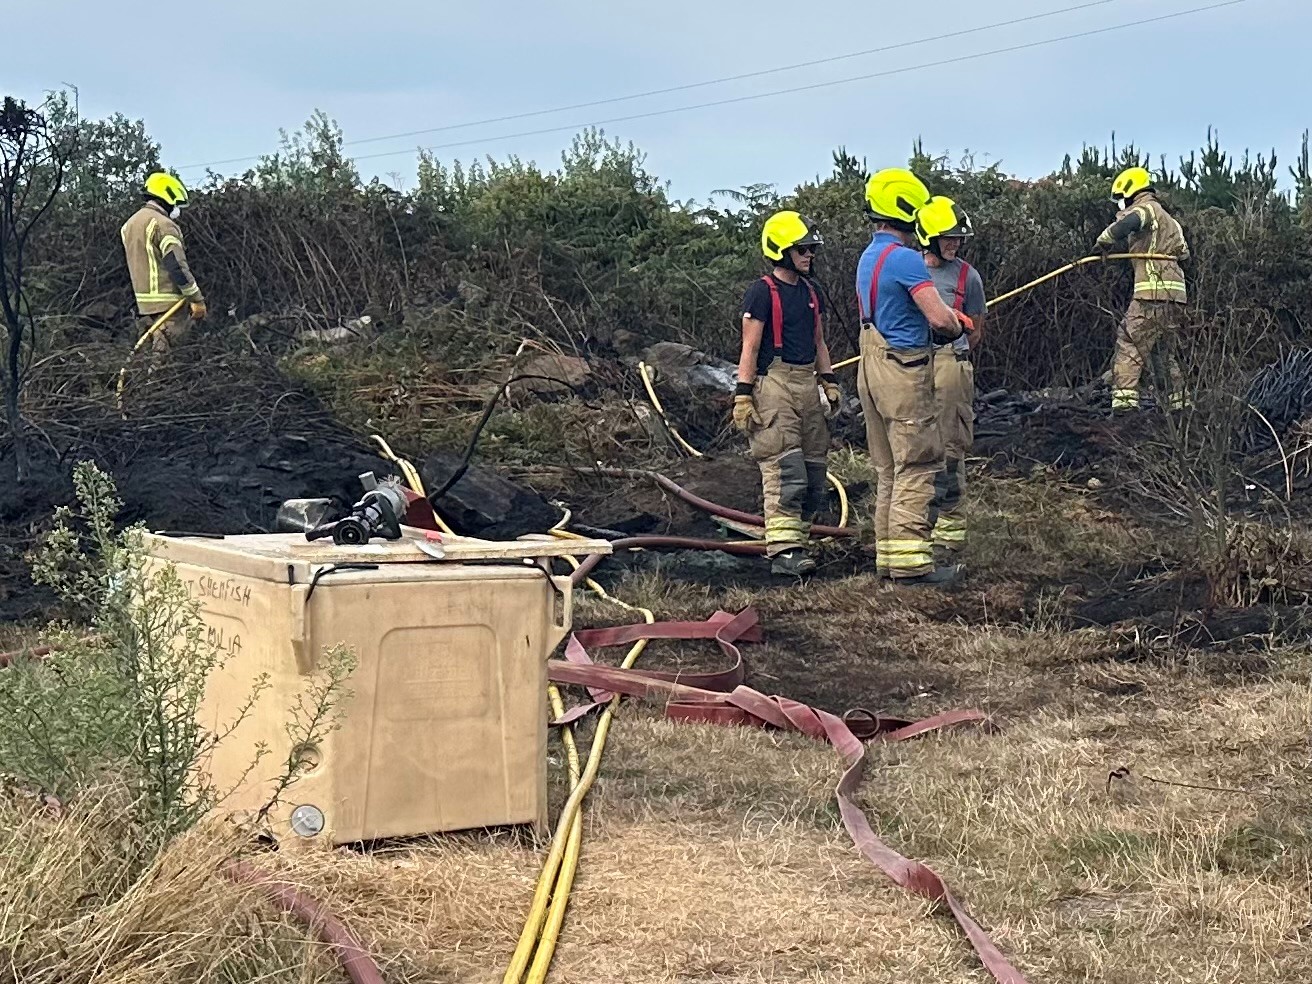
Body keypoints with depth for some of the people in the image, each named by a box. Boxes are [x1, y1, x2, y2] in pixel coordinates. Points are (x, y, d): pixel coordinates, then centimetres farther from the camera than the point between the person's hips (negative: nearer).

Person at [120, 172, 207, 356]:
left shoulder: (129, 225, 16)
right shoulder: (163, 224, -13)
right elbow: (177, 266, -18)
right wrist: (197, 299, -14)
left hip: (143, 304, 9)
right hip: (168, 303, -9)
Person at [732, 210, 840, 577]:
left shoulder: (811, 293, 16)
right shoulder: (762, 292, -7)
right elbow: (750, 348, -9)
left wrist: (829, 381, 14)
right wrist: (743, 396, -14)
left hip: (807, 384, 8)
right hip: (774, 384, -8)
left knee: (814, 471, 7)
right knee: (786, 471, -13)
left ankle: (799, 541, 14)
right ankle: (783, 550, -14)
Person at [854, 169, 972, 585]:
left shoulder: (868, 257, 14)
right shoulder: (905, 258, -17)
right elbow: (941, 320, -23)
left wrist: (948, 316, 14)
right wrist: (953, 329, 0)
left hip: (873, 369, 10)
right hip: (904, 372, -10)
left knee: (889, 470, 13)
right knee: (918, 467, -6)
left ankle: (888, 555, 15)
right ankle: (910, 561, -7)